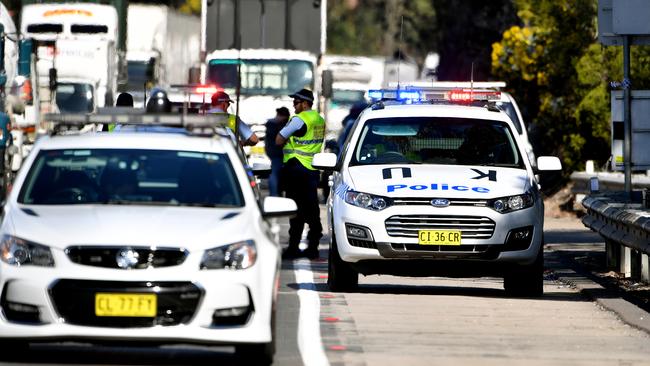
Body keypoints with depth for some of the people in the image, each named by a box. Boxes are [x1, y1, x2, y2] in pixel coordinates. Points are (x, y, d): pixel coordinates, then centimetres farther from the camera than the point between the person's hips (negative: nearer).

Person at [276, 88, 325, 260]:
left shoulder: (299, 120, -13)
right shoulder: (320, 120, 13)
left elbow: (279, 140, -12)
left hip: (296, 168, -8)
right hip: (313, 168, 8)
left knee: (296, 210, -5)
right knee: (311, 209, 8)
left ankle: (293, 247, -5)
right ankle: (313, 247, 10)